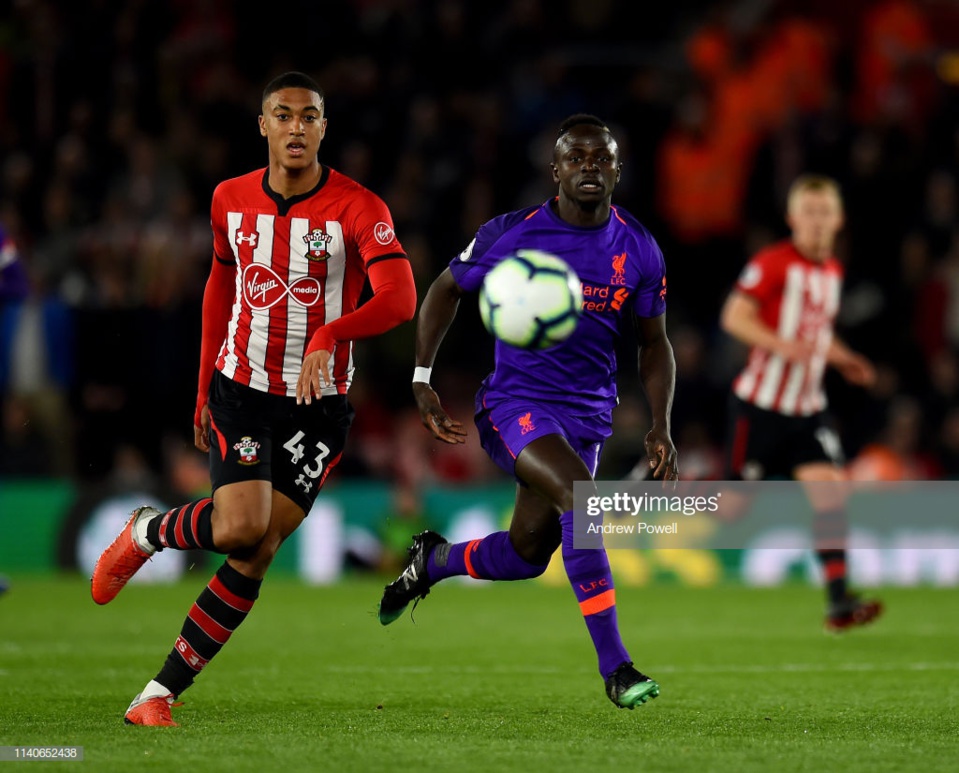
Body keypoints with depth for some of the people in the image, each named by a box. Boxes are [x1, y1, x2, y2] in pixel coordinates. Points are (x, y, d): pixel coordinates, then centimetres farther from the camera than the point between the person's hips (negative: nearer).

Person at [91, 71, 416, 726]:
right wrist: (205, 388, 19)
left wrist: (330, 335, -42)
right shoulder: (231, 200, 2)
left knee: (257, 555, -5)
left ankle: (161, 692, 4)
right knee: (240, 527, -21)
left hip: (318, 403, -1)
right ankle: (144, 533, 11)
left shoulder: (358, 207, -11)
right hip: (240, 389, 1)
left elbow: (400, 298, -25)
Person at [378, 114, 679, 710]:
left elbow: (654, 343, 12)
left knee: (526, 557, 9)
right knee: (580, 499, -30)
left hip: (587, 416, 5)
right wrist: (422, 379, 0)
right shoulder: (512, 234, -8)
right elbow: (447, 289, 8)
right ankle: (615, 666, -28)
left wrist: (661, 427, -1)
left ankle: (433, 560, 43)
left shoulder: (639, 251, 1)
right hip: (515, 406, -5)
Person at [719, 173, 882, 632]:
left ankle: (838, 602, -12)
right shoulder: (773, 263, -12)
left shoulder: (833, 271, 11)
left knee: (829, 487, -10)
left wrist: (843, 359, 9)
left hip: (807, 407, 6)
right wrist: (783, 345, -31)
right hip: (760, 403, -6)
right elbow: (734, 317, -19)